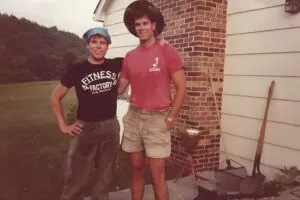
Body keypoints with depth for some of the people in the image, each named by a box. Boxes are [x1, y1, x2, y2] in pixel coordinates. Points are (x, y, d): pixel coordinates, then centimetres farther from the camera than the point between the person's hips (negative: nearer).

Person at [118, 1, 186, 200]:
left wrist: (170, 119, -8)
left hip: (157, 118, -4)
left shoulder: (168, 52, -6)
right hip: (133, 117, 4)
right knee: (137, 169, 14)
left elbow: (181, 89, -6)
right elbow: (120, 87, 13)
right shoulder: (129, 57, 8)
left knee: (157, 174, 0)